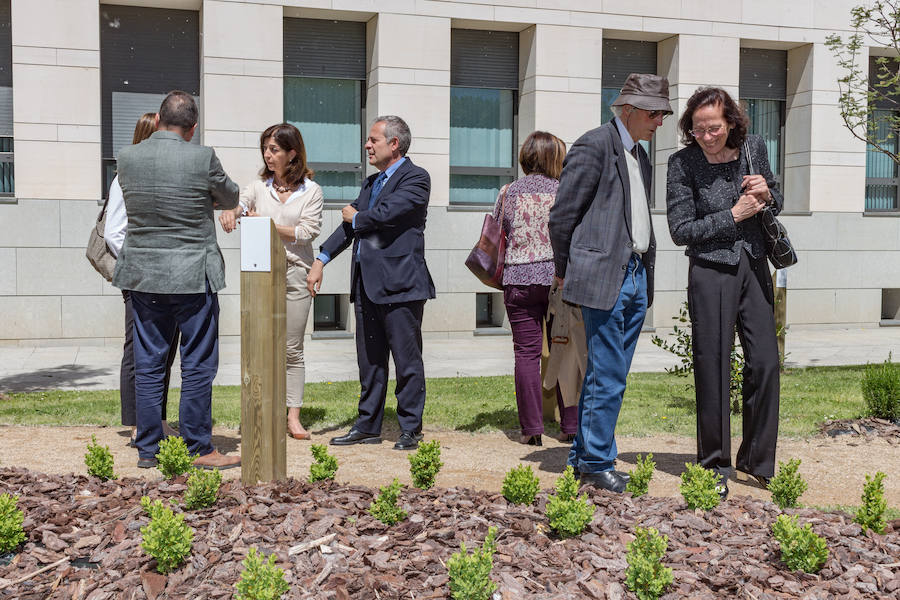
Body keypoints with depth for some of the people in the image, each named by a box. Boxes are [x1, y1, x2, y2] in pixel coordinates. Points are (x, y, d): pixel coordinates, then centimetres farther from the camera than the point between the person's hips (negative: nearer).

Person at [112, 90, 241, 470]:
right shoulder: (203, 158, -12)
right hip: (192, 276, -4)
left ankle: (148, 449, 18)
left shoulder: (126, 157, 0)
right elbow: (230, 200, 4)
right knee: (198, 366, 4)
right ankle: (198, 449, 10)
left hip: (142, 275, 4)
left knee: (148, 365, 11)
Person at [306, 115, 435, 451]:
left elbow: (384, 214, -19)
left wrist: (355, 217, 1)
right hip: (366, 284, 8)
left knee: (407, 361, 0)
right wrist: (321, 259, 6)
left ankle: (410, 429, 10)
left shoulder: (416, 178, -6)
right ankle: (368, 426, 23)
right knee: (369, 360, 13)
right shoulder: (371, 183, 20)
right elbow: (351, 225, 16)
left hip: (399, 284, -8)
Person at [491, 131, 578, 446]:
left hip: (519, 279, 1)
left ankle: (531, 429, 4)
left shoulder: (508, 192, 4)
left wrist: (500, 275, 22)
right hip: (559, 278, 0)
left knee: (527, 354, 3)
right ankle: (571, 425, 12)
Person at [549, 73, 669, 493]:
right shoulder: (594, 146, -8)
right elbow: (562, 215, -9)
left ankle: (583, 456, 21)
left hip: (636, 277, 8)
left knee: (605, 376, 12)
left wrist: (645, 269, 15)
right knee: (607, 378, -6)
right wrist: (566, 272, -2)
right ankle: (597, 463, 6)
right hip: (603, 277, -8)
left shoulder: (640, 156, 19)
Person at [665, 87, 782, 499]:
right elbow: (680, 230, -8)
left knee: (765, 362, 3)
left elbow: (776, 203, 18)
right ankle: (714, 466, 14)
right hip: (711, 271, -4)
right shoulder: (683, 163, -7)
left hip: (754, 267, 4)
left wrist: (766, 194, -6)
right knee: (713, 369, 0)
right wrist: (733, 215, -13)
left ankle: (756, 460, 20)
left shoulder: (754, 148, 4)